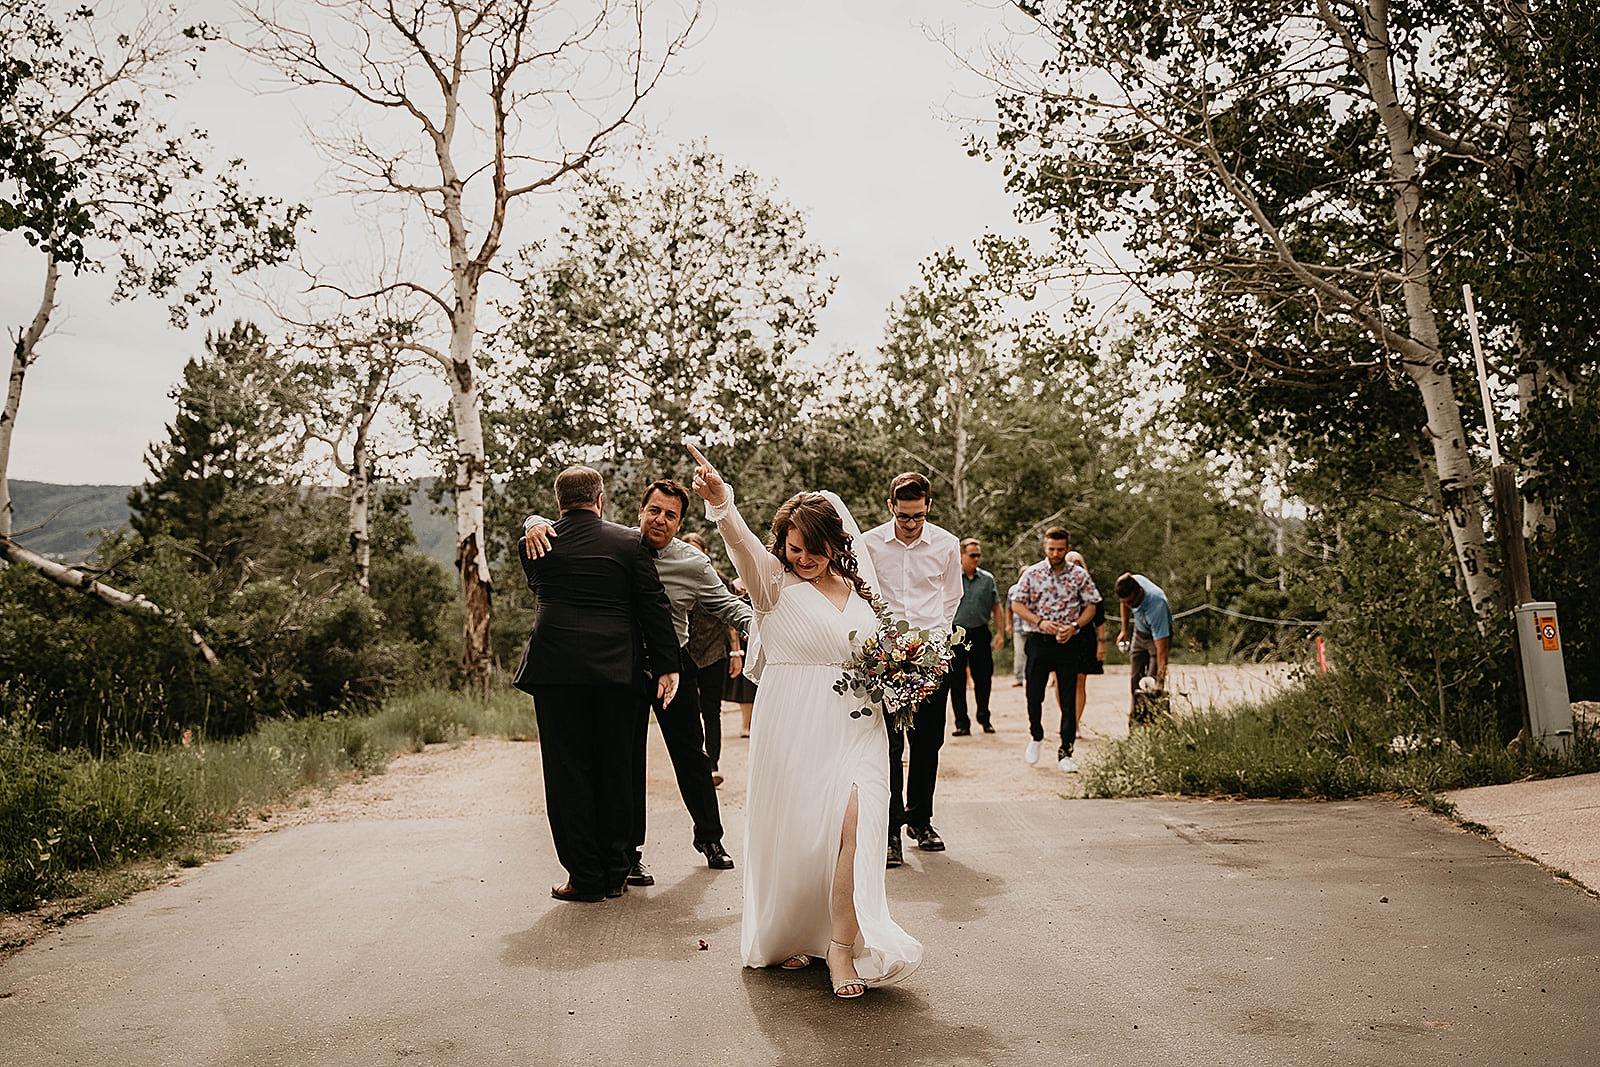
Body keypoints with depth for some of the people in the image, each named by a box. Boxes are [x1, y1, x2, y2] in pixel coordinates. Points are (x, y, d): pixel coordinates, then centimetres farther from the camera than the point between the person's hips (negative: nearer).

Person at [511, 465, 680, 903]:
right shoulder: (629, 542, 0)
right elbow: (654, 607, -1)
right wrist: (666, 665, 3)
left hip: (555, 665, -1)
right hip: (617, 667, 1)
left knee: (567, 769, 6)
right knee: (615, 768, 11)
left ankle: (584, 876, 7)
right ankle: (616, 873, 18)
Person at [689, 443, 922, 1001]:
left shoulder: (859, 592, 12)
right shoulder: (775, 581, -2)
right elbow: (742, 541, -25)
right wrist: (721, 503, -44)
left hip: (855, 726, 3)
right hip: (792, 728, -3)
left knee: (855, 822, -14)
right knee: (791, 834, 5)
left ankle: (842, 945, 0)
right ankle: (783, 937, 30)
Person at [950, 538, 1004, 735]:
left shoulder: (987, 579, 9)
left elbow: (996, 609, 12)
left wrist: (1000, 633, 5)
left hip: (980, 634, 2)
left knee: (984, 678, 6)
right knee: (956, 681, -1)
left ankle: (984, 717, 25)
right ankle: (962, 723, 7)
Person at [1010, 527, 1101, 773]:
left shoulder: (1079, 575, 3)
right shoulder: (1032, 574, 1)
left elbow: (1091, 606, 6)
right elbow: (1017, 604, 0)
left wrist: (1074, 626, -11)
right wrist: (1041, 622, -14)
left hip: (1068, 643, 0)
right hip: (1039, 642, 0)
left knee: (1068, 700, -1)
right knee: (1034, 696, 2)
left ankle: (1065, 753, 6)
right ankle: (1036, 736, 30)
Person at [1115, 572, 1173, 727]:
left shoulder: (1156, 605, -40)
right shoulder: (1130, 583, -23)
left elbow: (1161, 647, -39)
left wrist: (1160, 681, -40)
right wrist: (1124, 630, 11)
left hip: (1159, 635, -6)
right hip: (1139, 633, 6)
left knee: (1153, 682, -15)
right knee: (1135, 679, 3)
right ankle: (1135, 724, 9)